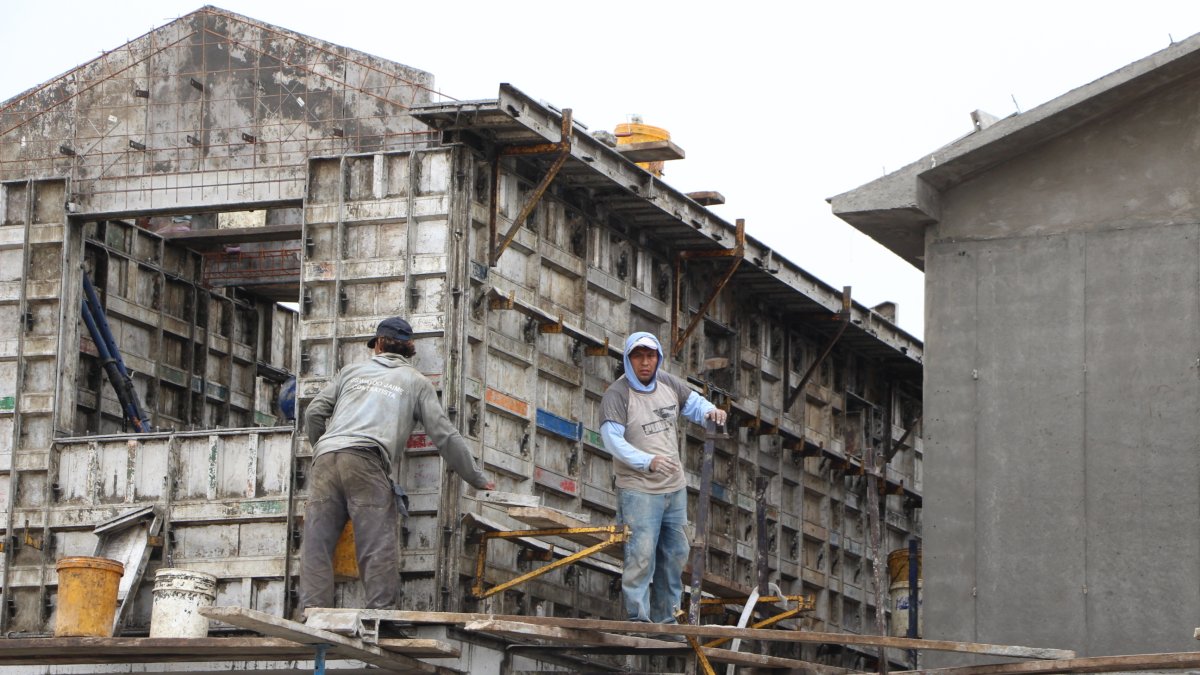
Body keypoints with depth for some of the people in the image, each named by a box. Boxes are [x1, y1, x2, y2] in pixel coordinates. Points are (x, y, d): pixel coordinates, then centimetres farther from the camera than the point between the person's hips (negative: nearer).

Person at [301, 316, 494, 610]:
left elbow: (314, 413, 21)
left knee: (316, 544, 2)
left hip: (326, 458, 3)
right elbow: (445, 435, 15)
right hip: (367, 462, -3)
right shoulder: (417, 382, 20)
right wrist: (478, 479, 22)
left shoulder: (352, 371, 27)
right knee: (378, 546, -8)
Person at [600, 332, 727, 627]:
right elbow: (613, 439, -22)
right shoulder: (617, 395, -13)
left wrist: (711, 411, -3)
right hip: (638, 490, -7)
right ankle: (638, 619, -10)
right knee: (641, 557, -14)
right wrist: (648, 461, -35)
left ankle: (665, 619, 24)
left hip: (675, 487, 7)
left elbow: (693, 402, 22)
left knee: (675, 555, 14)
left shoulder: (669, 384, 7)